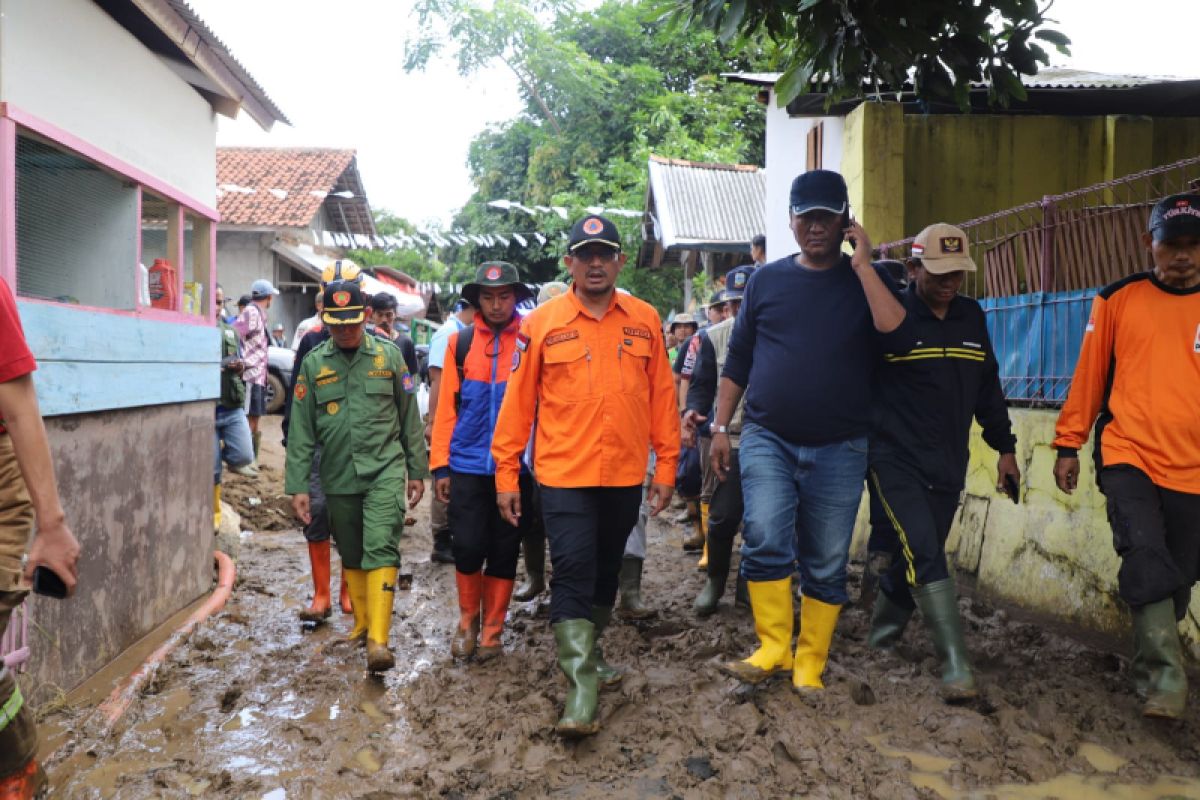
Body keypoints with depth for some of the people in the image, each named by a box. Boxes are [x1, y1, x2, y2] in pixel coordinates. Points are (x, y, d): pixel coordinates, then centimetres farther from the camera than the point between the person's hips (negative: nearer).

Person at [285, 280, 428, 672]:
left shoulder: (388, 355, 1)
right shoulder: (313, 363, 4)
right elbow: (300, 430, 5)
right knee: (351, 557, 14)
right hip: (338, 477, 3)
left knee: (381, 549, -14)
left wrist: (417, 471, 8)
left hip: (384, 470, -3)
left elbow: (410, 417, 7)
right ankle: (362, 623, 32)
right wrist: (297, 486, 1)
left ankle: (378, 640, -16)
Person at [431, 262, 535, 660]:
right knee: (468, 547, 2)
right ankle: (467, 622, 26)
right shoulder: (459, 343, 3)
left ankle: (492, 630, 24)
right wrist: (440, 465, 2)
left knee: (504, 552, 9)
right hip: (468, 466, 1)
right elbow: (447, 406, 4)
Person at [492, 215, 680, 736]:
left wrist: (666, 465, 6)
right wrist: (506, 475, -1)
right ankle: (581, 693, -2)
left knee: (606, 572, 17)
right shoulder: (542, 323, -2)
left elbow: (661, 396, 7)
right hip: (564, 475, -3)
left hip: (626, 476, 3)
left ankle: (589, 653, 39)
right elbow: (518, 401, -1)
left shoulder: (646, 321, 4)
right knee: (573, 572, -7)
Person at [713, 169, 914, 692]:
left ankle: (809, 663, 20)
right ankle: (773, 647, 0)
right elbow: (736, 360, 11)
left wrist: (862, 265, -15)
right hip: (766, 439, 0)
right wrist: (720, 427, 6)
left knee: (826, 564, 6)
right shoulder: (767, 280, 7)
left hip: (838, 448, 0)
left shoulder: (866, 281, 3)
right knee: (766, 541, -16)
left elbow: (898, 337, -17)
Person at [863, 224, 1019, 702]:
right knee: (924, 554, -15)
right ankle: (955, 665, -11)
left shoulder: (972, 318, 11)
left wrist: (1004, 448, 17)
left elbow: (988, 388, 18)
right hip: (895, 461, -5)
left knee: (915, 556, 9)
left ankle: (882, 635, 30)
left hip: (947, 467, 5)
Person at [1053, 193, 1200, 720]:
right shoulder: (1118, 300, 3)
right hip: (1127, 456, -2)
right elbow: (1088, 375, 5)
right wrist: (1068, 445, 5)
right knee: (1146, 556, -20)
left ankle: (1152, 667, 29)